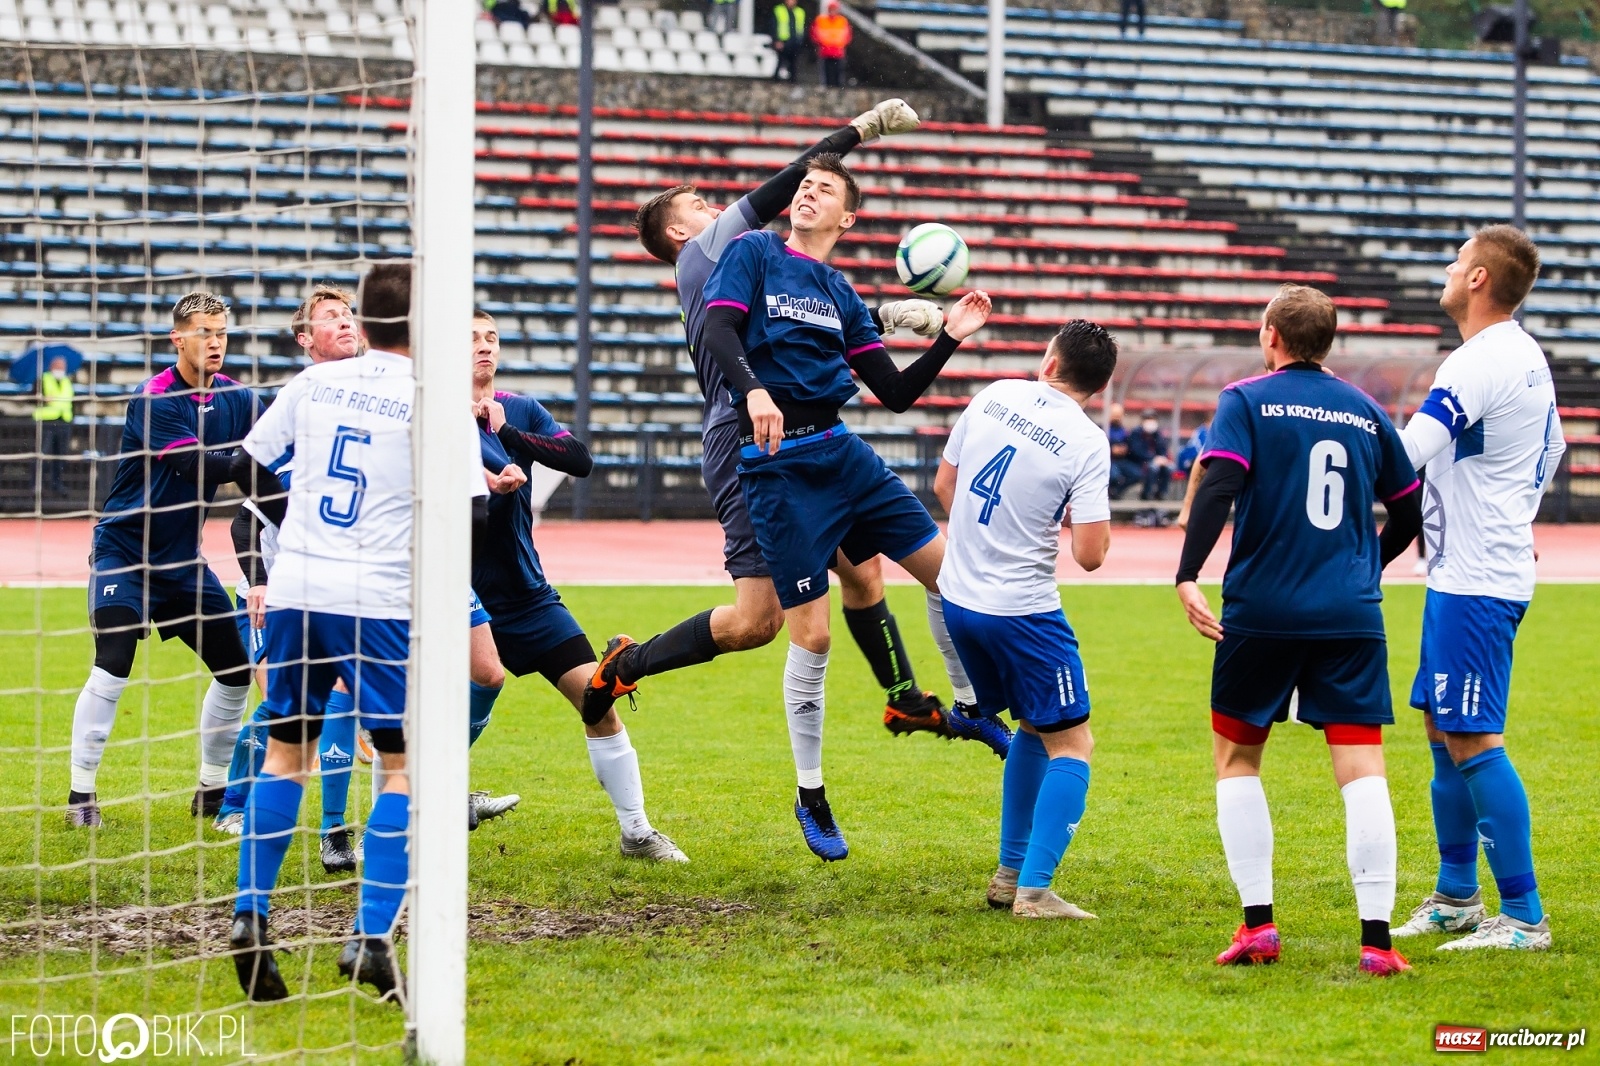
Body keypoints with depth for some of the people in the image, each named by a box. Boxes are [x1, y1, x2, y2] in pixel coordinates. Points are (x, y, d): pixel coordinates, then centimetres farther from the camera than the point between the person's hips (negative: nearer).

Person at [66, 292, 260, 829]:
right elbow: (202, 465, -28)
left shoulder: (237, 399, 1)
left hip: (182, 557, 6)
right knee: (112, 667, -19)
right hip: (124, 549, -6)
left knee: (236, 671, 5)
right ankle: (80, 793, -7)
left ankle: (212, 790, 20)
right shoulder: (153, 399, -18)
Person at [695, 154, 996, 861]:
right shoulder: (754, 252, 2)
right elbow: (718, 329, -14)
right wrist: (754, 390, -32)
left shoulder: (840, 293, 16)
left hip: (841, 452, 6)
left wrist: (950, 339, 2)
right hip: (776, 460, -6)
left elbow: (896, 393, 15)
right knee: (811, 634, -5)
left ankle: (970, 707, 25)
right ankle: (810, 797, 10)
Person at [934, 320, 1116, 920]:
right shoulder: (1086, 443, -15)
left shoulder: (995, 397, 1)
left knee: (1034, 728, 23)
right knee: (1071, 745, 3)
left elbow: (943, 485, 12)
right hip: (1022, 611, -7)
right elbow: (1090, 554, -18)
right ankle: (1033, 891, -9)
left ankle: (1010, 873, 24)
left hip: (959, 597, 7)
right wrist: (1098, 518, 4)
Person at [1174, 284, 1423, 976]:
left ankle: (1257, 924, 7)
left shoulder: (1247, 400, 0)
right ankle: (1377, 938, -11)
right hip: (1352, 618, 2)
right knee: (1362, 768, -1)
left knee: (1237, 758, 14)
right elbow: (1410, 511, 18)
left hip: (1261, 610, -2)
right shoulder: (1366, 412, 11)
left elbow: (1218, 486, -15)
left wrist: (1187, 576, -20)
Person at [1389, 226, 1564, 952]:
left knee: (1473, 741, -9)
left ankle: (1525, 918, -8)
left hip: (1472, 584, -10)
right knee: (1443, 729, 17)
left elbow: (1400, 458, -24)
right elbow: (1552, 450, 26)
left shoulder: (1477, 365, -19)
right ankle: (1456, 897, 26)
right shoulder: (1528, 357, 12)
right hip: (1492, 567, 10)